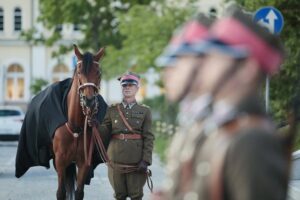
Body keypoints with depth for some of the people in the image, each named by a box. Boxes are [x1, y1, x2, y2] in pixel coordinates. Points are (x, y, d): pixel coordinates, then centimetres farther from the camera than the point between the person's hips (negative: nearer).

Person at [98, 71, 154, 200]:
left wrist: (146, 160, -10)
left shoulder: (145, 111, 5)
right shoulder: (112, 110, 10)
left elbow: (148, 137, 0)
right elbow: (105, 130, 3)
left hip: (136, 160, -1)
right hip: (116, 159, 2)